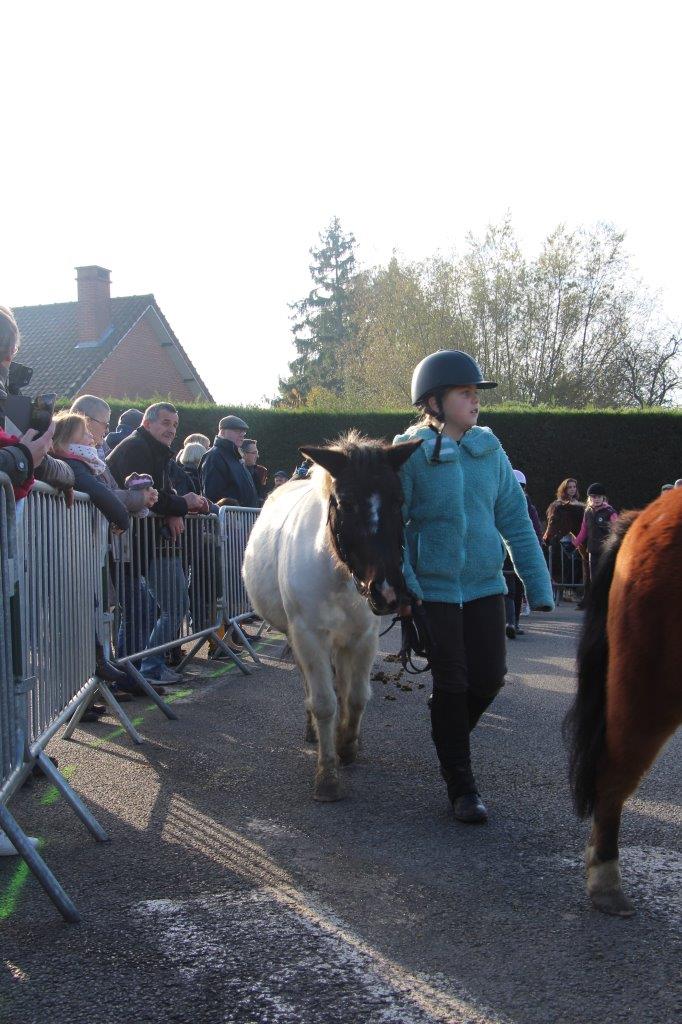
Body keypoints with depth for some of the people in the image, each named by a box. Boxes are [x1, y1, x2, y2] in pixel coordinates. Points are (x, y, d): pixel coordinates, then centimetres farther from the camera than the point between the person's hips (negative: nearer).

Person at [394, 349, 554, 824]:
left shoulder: (490, 449, 1)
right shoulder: (410, 455, -11)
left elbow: (515, 520, 3)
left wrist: (539, 585, 1)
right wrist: (402, 585, -19)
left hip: (486, 585, 4)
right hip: (433, 588, -4)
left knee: (490, 677, 4)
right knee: (452, 684, 2)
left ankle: (449, 736, 36)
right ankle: (462, 787, 16)